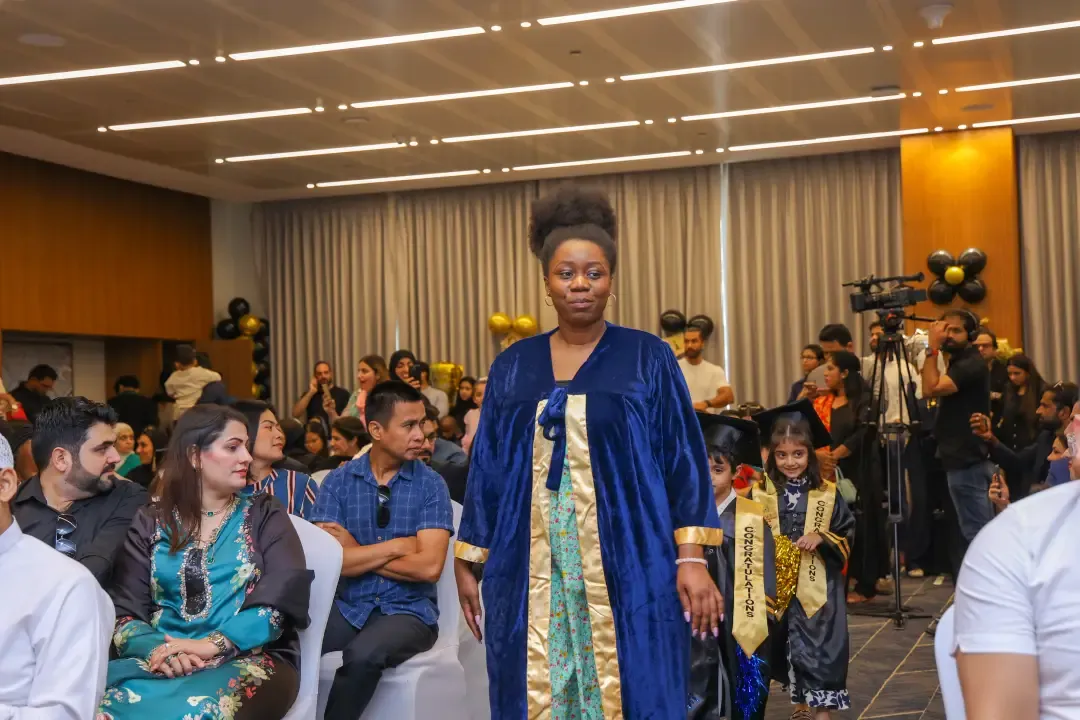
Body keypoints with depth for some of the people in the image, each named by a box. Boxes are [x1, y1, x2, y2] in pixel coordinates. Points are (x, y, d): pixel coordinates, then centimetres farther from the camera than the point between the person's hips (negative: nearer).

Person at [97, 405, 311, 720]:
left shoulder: (264, 516, 10)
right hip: (163, 662, 2)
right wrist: (156, 648, -17)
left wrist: (211, 645, -17)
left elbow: (280, 602, -4)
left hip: (249, 659, -2)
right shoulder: (150, 523, 13)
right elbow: (124, 611, 4)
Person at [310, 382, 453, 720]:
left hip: (408, 609, -1)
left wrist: (357, 553, -7)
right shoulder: (338, 482, 2)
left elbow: (429, 566, -13)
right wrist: (398, 545, -9)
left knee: (362, 655, -32)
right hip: (347, 607, 2)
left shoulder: (431, 484, -1)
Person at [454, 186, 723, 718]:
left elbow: (684, 457, -2)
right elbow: (488, 469, 11)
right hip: (533, 575, 3)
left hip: (628, 573, -2)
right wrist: (467, 562, 10)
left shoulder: (649, 359, 2)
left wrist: (692, 556, -11)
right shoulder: (513, 367, 9)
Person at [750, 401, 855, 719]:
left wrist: (821, 538, -15)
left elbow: (848, 532, 2)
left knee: (820, 651, -4)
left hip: (818, 589, -1)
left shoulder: (827, 494, -2)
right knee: (790, 650, 12)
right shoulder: (761, 494, -2)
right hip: (778, 585, 2)